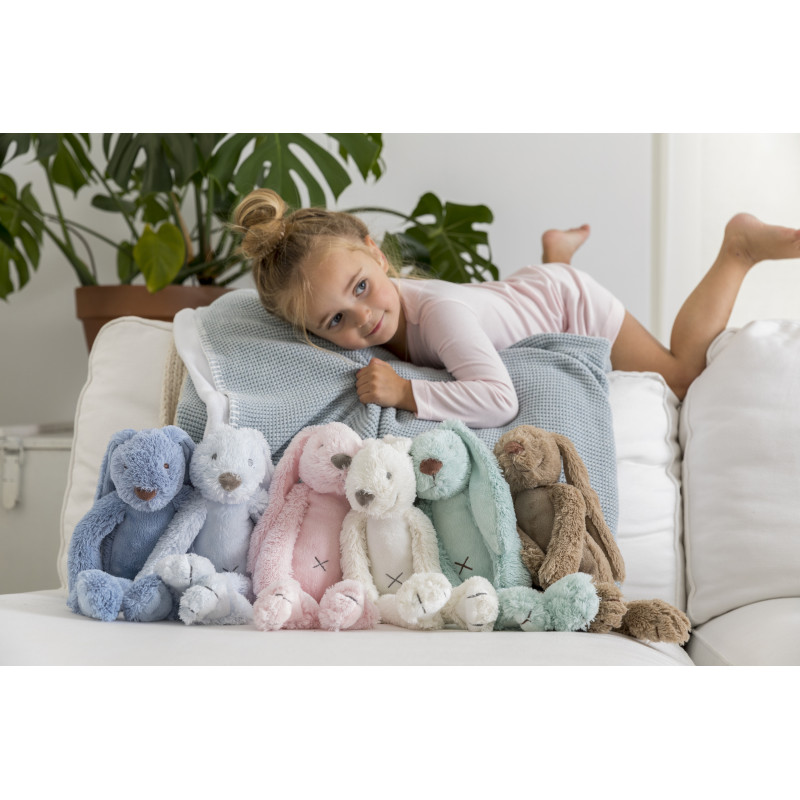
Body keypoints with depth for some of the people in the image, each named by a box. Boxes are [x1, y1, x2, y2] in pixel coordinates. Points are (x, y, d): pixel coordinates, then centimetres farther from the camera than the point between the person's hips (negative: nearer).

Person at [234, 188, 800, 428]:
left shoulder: (441, 311, -47)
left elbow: (500, 399, -55)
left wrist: (405, 391, -58)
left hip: (571, 305, -6)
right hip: (521, 292, 6)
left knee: (679, 377, 15)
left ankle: (738, 249, 22)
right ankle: (555, 253, 52)